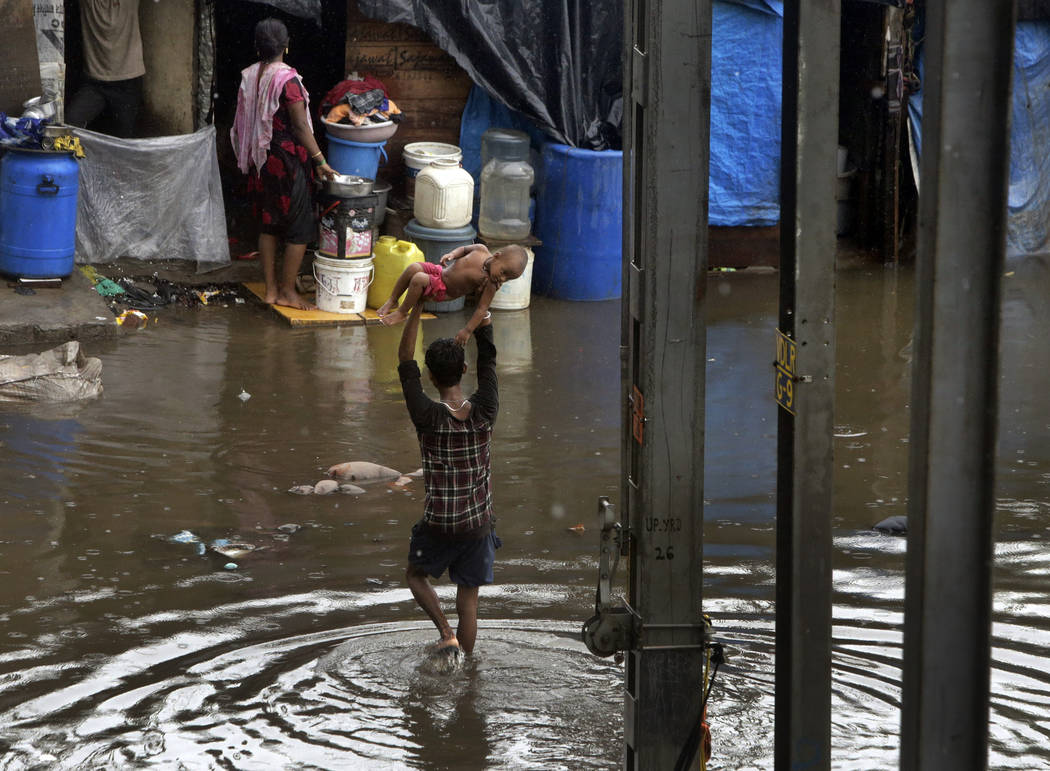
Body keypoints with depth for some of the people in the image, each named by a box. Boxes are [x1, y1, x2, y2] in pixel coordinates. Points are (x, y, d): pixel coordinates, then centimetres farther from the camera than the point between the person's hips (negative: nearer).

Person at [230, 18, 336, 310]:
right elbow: (300, 125, -18)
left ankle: (271, 288, 18)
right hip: (288, 160, -7)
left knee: (268, 225, 14)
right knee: (299, 227, 2)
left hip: (260, 161, 7)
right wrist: (319, 159, -12)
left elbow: (242, 122, 10)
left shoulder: (249, 77, 3)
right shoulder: (287, 79, -18)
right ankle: (288, 291, 5)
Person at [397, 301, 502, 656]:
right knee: (468, 600, 13)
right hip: (479, 524, 2)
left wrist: (417, 307, -10)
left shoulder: (429, 417, -20)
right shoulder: (484, 412, -13)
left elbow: (405, 360, -12)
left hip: (439, 526, -2)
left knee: (416, 574, 25)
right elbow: (488, 360, 1)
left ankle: (446, 634, 7)